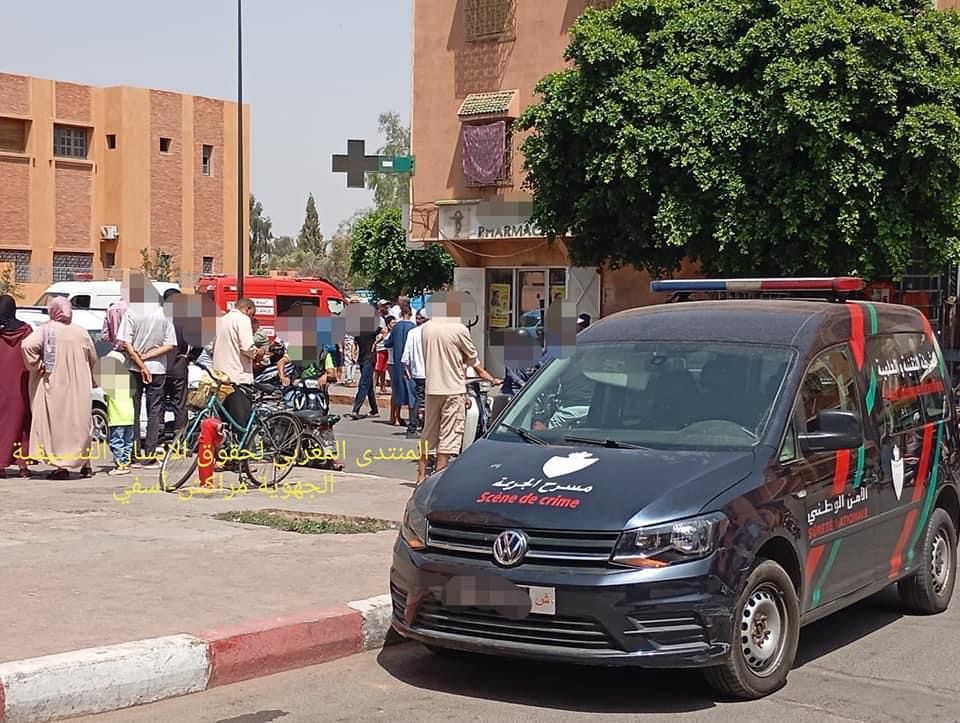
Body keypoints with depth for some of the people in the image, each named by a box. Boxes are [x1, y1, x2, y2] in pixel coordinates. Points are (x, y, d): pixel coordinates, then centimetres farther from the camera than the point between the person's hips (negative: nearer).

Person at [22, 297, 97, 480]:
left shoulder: (45, 330, -8)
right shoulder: (81, 332, 2)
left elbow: (28, 345, -24)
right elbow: (93, 359, 10)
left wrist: (36, 367, -11)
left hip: (53, 386, -3)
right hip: (78, 388, 3)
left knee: (56, 424, 3)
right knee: (79, 424, 14)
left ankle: (62, 466, -1)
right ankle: (85, 465, 19)